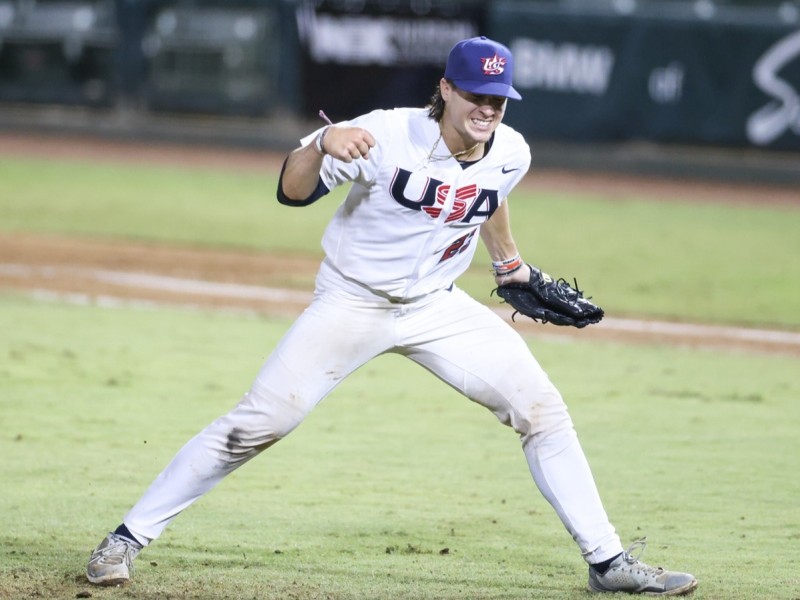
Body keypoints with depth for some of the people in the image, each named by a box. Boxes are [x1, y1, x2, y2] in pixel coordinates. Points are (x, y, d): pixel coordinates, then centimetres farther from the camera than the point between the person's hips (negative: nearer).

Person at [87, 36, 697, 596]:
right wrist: (322, 145, -42)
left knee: (543, 409, -5)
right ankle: (129, 537, -3)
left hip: (437, 307, 5)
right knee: (257, 423, -13)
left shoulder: (510, 153, -7)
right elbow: (292, 191, -23)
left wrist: (509, 262, 28)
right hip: (351, 306, -4)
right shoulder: (389, 135, -22)